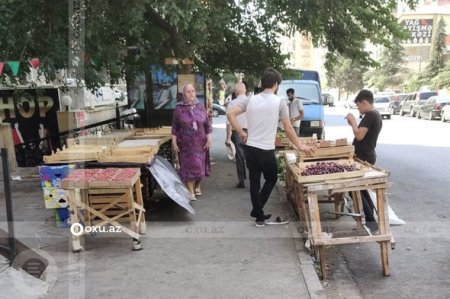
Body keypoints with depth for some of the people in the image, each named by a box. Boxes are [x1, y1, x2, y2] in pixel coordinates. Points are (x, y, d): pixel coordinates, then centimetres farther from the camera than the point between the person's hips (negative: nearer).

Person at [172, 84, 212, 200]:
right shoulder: (179, 108, -2)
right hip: (186, 144, -2)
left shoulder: (200, 106, 3)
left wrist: (209, 139, 1)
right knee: (188, 166, -1)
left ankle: (197, 186, 32)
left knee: (200, 165, 10)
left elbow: (207, 124, 6)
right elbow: (175, 127, 0)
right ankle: (191, 192, 8)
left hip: (200, 143, 2)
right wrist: (174, 142, -4)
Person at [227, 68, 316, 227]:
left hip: (250, 148, 4)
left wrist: (241, 133, 6)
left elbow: (230, 114, -3)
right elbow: (288, 129, -3)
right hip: (267, 151, -4)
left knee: (254, 182, 13)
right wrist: (300, 146, 9)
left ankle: (259, 215, 23)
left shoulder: (250, 99, 4)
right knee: (271, 179, 19)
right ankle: (256, 211, 14)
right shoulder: (279, 102, -6)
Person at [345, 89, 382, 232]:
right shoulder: (376, 114, 15)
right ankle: (371, 216, 25)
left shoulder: (370, 115, -19)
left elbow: (359, 136, -24)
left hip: (363, 157, -11)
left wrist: (353, 121, -13)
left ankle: (370, 221, -6)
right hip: (367, 155, 11)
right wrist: (354, 124, 9)